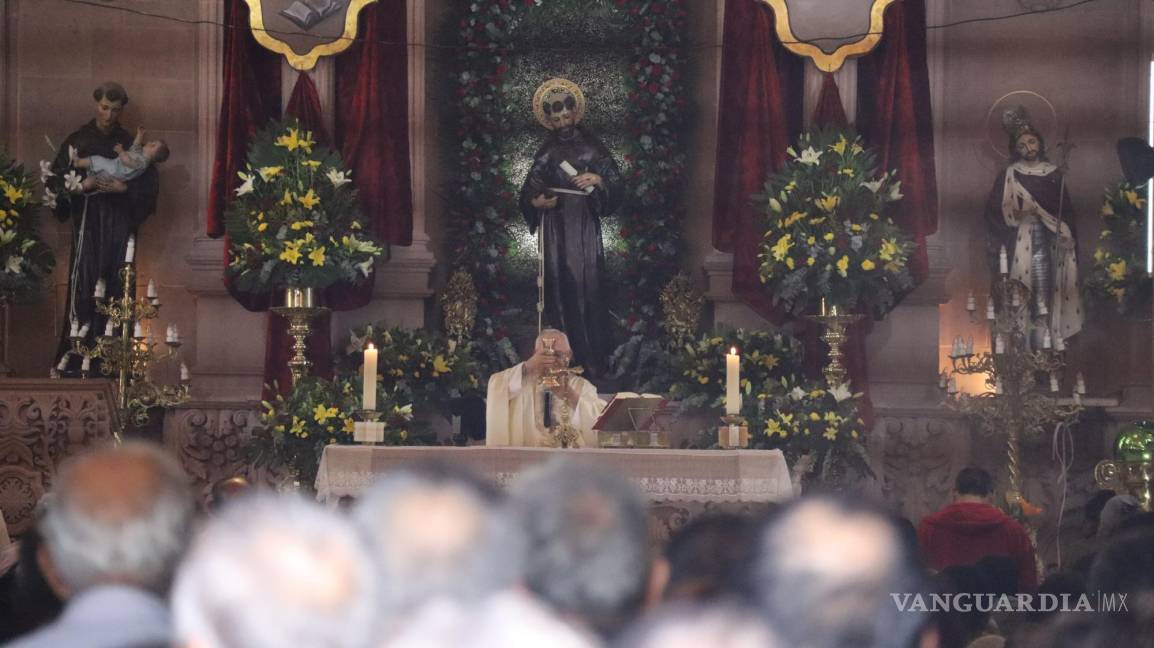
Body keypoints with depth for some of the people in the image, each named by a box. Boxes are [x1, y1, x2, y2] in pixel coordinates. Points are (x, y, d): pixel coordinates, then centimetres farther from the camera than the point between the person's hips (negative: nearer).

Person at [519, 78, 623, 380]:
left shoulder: (592, 148, 4)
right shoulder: (547, 151, 12)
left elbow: (617, 189, 2)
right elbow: (529, 191, 14)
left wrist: (599, 180, -17)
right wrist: (536, 201, -8)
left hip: (584, 228, -2)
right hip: (555, 229, 2)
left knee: (587, 288, -9)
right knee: (559, 289, -2)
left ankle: (592, 361, -6)